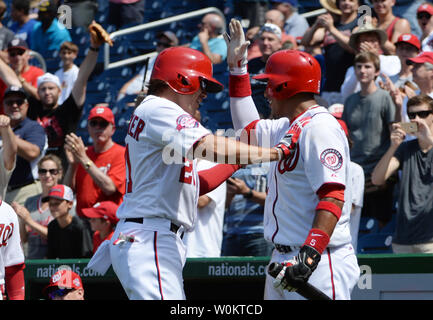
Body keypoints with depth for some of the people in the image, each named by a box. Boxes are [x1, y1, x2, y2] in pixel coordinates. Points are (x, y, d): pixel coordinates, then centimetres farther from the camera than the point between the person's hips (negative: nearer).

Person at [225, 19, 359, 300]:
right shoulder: (287, 128, 18)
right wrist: (238, 68, 31)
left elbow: (333, 196, -23)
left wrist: (311, 253, -32)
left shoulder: (320, 128, -14)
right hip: (284, 262, 10)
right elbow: (248, 128, 36)